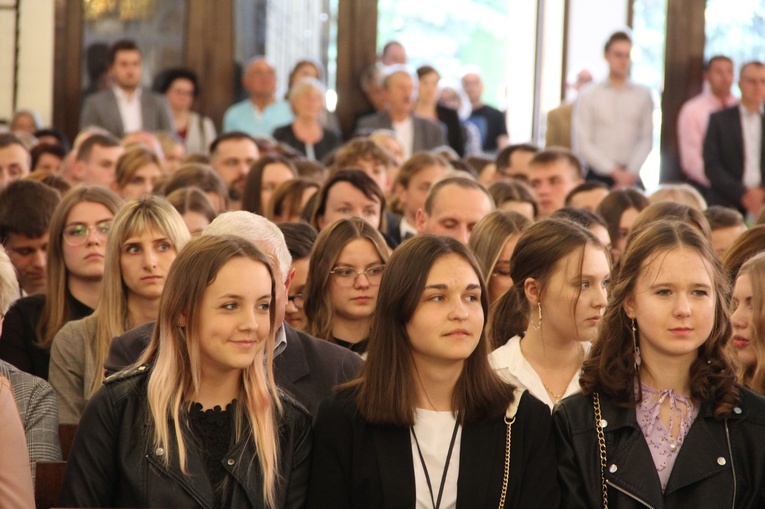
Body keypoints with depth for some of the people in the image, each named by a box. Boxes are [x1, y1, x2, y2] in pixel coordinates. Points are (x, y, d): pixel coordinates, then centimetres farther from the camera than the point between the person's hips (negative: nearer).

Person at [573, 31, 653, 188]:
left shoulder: (643, 95, 7)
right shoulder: (587, 96, 3)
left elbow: (646, 139, 5)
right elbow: (582, 144, -2)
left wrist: (630, 173, -7)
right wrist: (615, 172, -7)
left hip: (632, 178, 1)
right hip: (598, 177, -1)